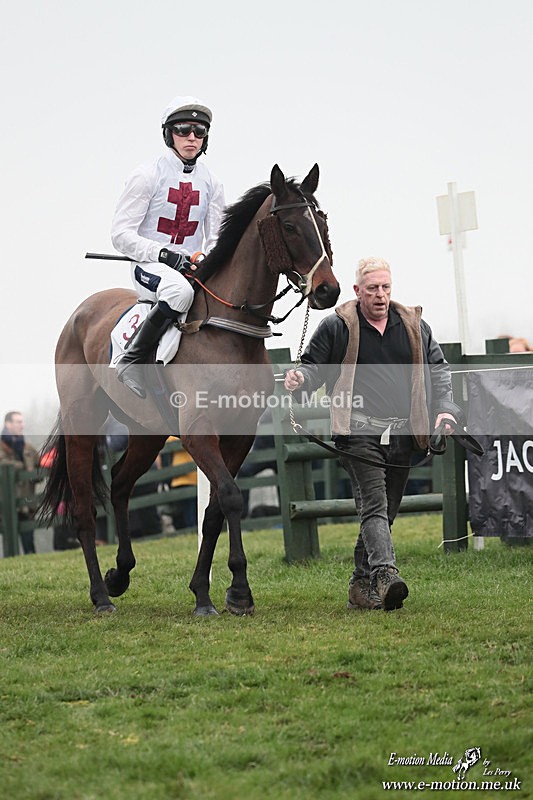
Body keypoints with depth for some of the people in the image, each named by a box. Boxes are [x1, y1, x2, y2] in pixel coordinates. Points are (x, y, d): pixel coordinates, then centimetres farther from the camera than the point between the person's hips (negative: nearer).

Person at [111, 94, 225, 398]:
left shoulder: (211, 182, 11)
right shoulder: (148, 175, -3)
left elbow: (216, 239, 12)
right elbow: (122, 233, -7)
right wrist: (164, 254, -21)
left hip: (192, 268, 5)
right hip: (149, 267, -5)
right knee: (180, 290, -39)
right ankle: (132, 360, -25)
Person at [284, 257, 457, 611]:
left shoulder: (415, 326, 13)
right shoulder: (336, 327, 2)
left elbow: (438, 369, 19)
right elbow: (315, 366, 7)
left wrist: (444, 409, 5)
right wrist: (300, 379, -17)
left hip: (402, 434, 5)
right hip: (359, 432, -4)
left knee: (386, 512, 8)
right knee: (374, 505, -18)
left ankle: (361, 587, 17)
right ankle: (385, 573, -32)